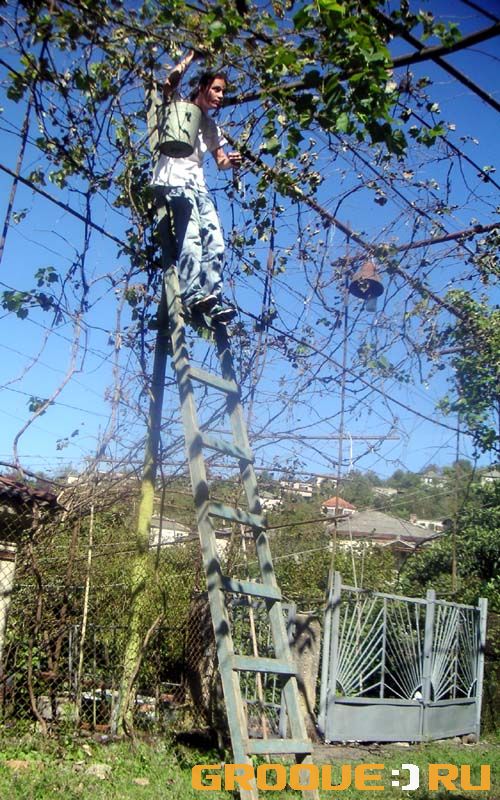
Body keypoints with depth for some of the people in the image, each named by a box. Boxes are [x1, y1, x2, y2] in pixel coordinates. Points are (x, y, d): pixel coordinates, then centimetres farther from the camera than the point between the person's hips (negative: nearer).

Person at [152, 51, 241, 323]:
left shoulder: (212, 127, 27)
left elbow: (220, 160, 19)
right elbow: (170, 82, -11)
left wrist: (231, 161, -4)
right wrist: (191, 56, -1)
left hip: (198, 186, 7)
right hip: (173, 181, -7)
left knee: (215, 241, -9)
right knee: (190, 235, -25)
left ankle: (213, 296, -13)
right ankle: (192, 294, -36)